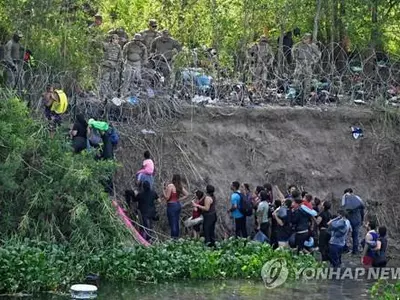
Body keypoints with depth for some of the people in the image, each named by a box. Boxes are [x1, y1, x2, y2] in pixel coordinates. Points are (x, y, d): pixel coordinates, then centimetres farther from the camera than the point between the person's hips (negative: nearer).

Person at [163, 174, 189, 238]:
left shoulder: (170, 186, -15)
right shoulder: (180, 187, 6)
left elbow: (167, 197, -16)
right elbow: (187, 194, 10)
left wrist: (164, 191, -2)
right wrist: (179, 199, 9)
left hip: (171, 205, -7)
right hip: (178, 205, 7)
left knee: (172, 223, -4)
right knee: (176, 223, 15)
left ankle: (173, 237, -4)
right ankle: (177, 237, 20)